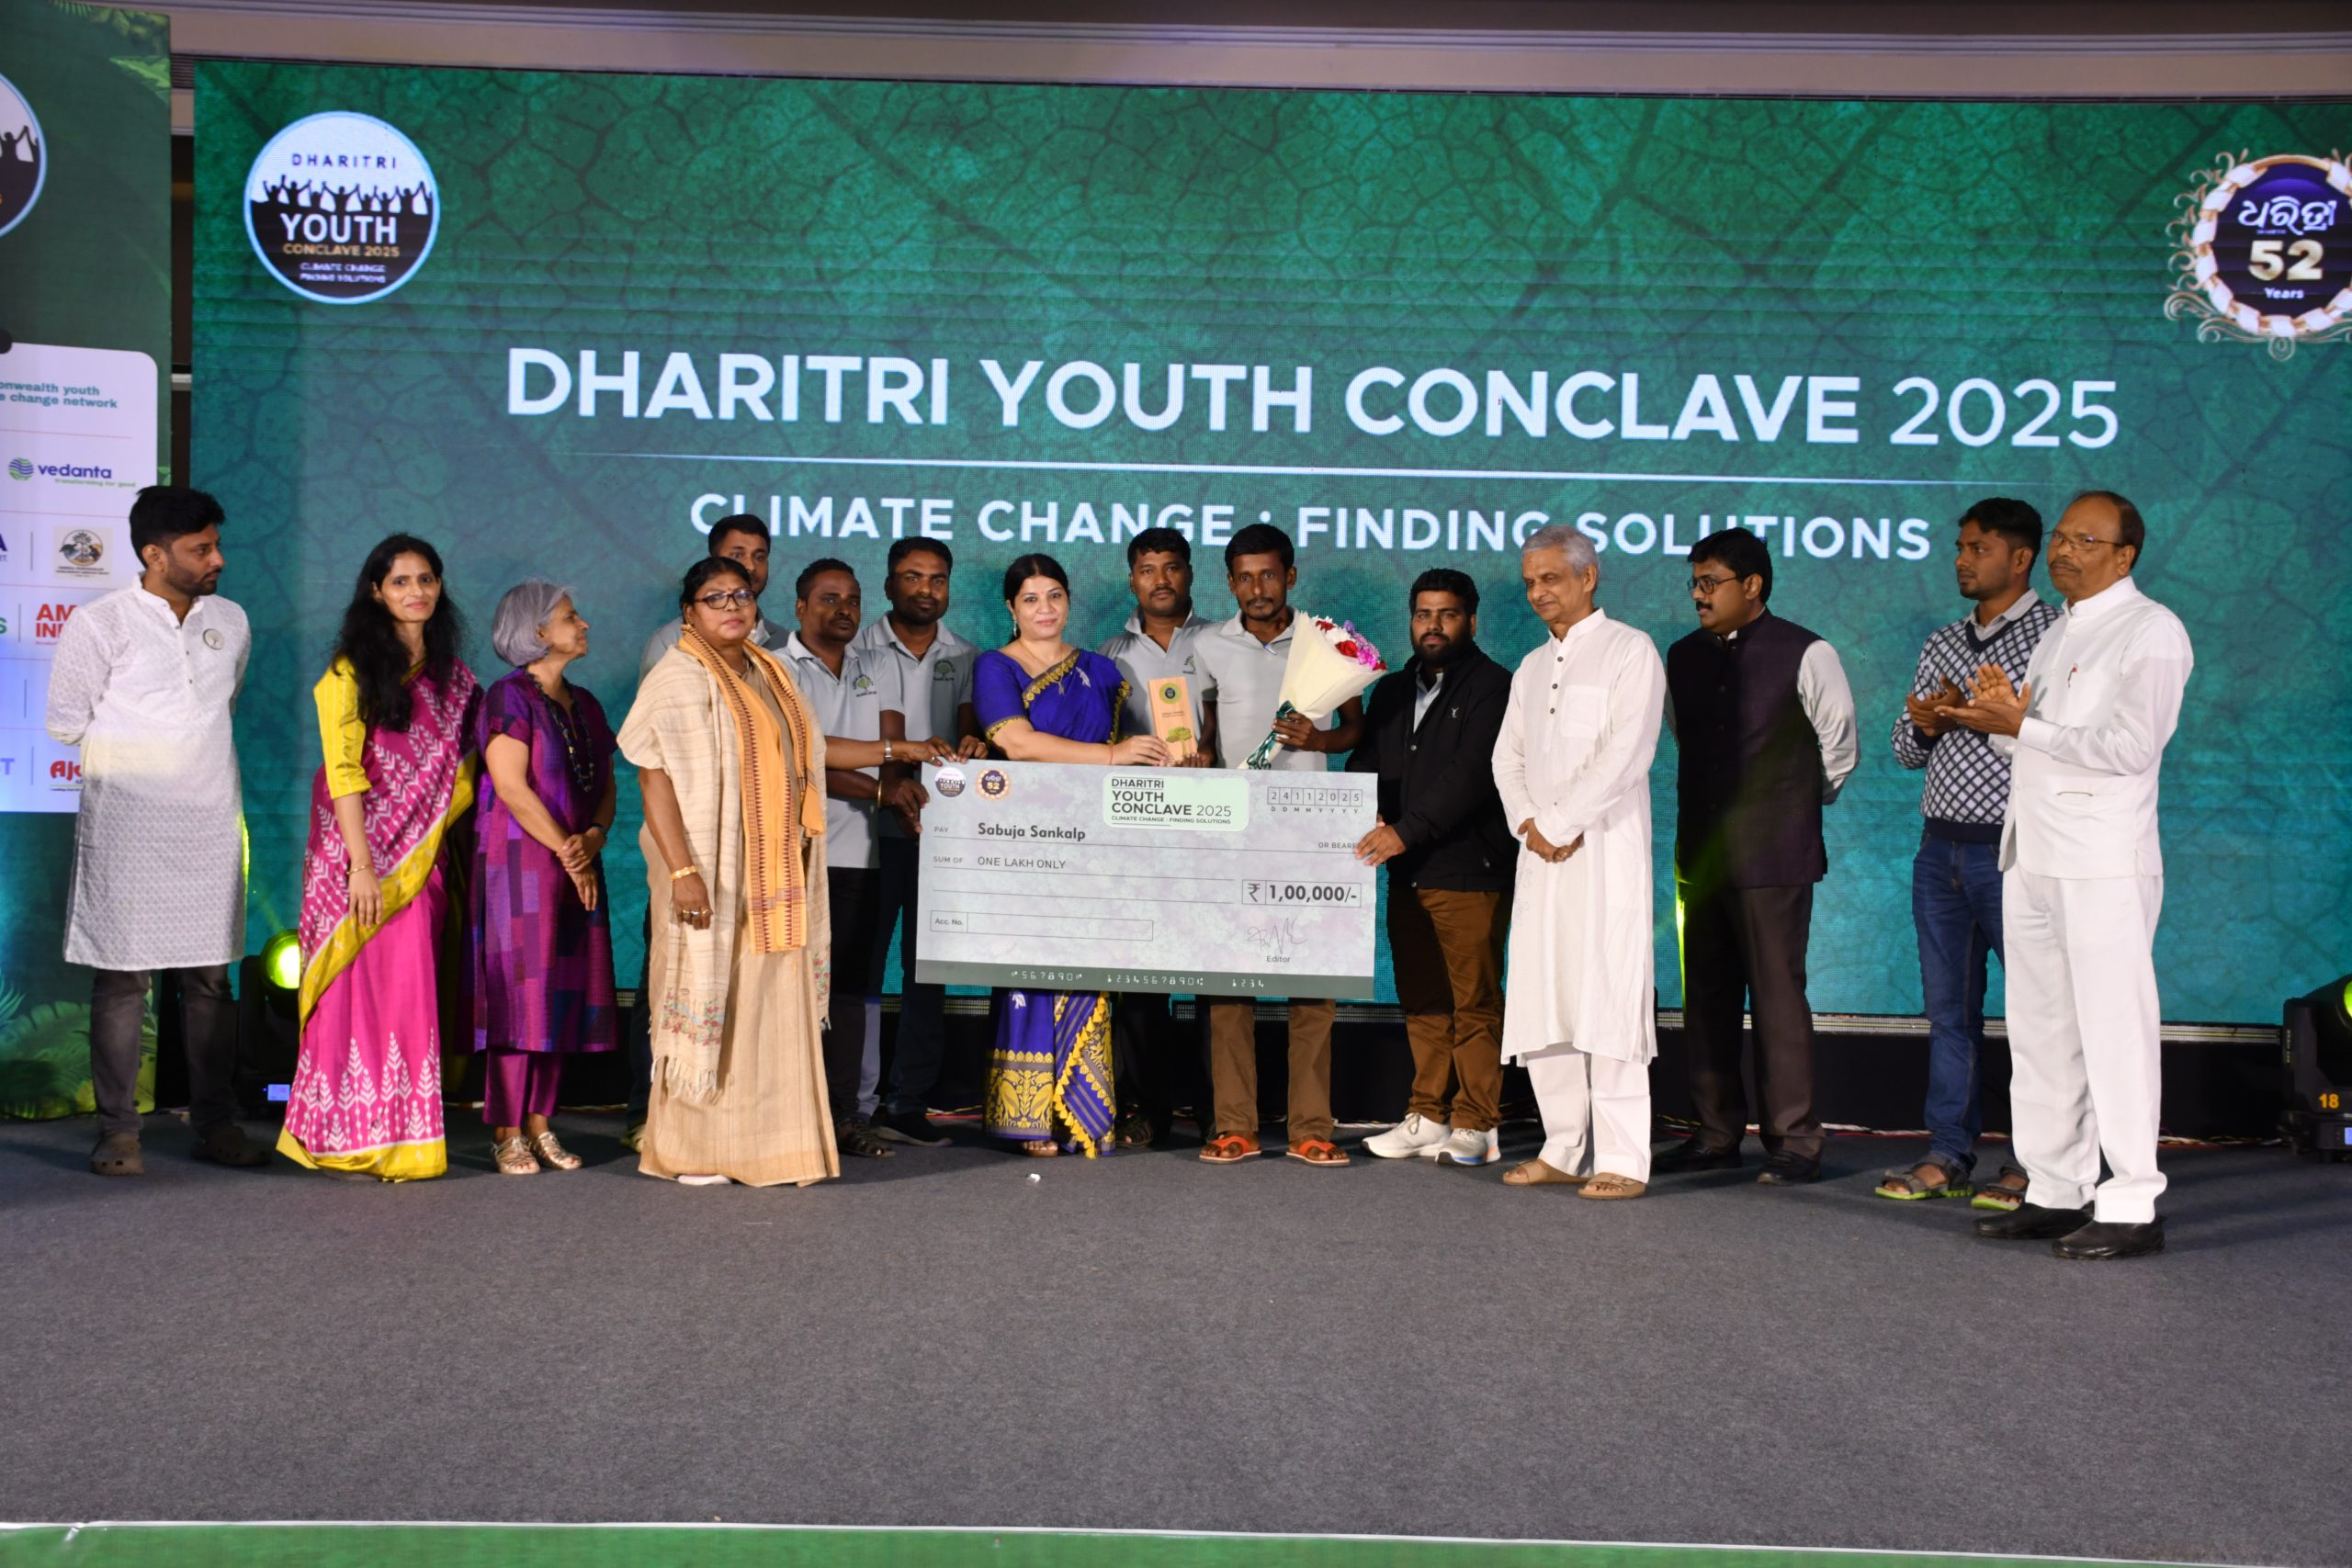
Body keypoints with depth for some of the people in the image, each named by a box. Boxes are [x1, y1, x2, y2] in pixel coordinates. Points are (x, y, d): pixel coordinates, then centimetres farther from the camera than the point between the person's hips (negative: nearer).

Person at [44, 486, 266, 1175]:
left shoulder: (230, 622, 10)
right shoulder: (100, 624, -6)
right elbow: (66, 724, -2)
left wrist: (181, 745, 10)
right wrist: (138, 749, 5)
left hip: (210, 827, 5)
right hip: (126, 828, -4)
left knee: (211, 976, 6)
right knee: (123, 977, -2)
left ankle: (216, 1124, 12)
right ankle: (118, 1131, 4)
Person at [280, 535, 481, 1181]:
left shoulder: (452, 677, 14)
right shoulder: (353, 671, -2)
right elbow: (343, 772, -9)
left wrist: (446, 842, 3)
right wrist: (362, 866, -16)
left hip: (425, 856, 5)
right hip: (363, 849, -5)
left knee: (410, 987, 4)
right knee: (369, 983, -8)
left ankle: (401, 1140, 9)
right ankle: (352, 1141, -2)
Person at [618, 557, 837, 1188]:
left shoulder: (768, 673, 15)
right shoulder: (680, 678, -9)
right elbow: (655, 777, -16)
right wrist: (682, 870, -24)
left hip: (775, 876, 7)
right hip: (713, 874, -7)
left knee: (772, 1009, 8)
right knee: (708, 998, -2)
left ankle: (763, 1141, 17)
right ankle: (690, 1152, 7)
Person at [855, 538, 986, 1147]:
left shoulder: (965, 658, 13)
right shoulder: (860, 650, 3)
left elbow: (970, 731, 4)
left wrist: (971, 747, -21)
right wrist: (896, 789, -24)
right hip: (873, 826, -3)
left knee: (929, 967, 4)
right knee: (859, 963, -3)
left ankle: (908, 1103, 9)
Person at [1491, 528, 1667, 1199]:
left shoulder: (1629, 652, -1)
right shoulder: (1531, 668, 21)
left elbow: (1625, 753, -11)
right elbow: (1508, 756, 16)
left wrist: (1556, 823, -12)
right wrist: (1527, 823, -3)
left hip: (1604, 847, -7)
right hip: (1540, 851, 7)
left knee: (1605, 995, -10)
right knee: (1542, 1001, 3)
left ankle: (1623, 1161, -8)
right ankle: (1564, 1150, 10)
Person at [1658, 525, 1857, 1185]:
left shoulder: (1805, 655, -4)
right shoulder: (1684, 657, 12)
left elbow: (1839, 748, 5)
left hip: (1773, 857, -6)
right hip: (1702, 853, 6)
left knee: (1777, 996, -5)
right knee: (1706, 998, 9)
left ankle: (1793, 1141, 2)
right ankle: (1717, 1134, 18)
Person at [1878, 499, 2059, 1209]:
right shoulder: (1944, 644, 16)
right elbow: (1905, 748, 19)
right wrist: (1925, 725, -2)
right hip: (1941, 848, 7)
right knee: (1948, 1006, 9)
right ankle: (1949, 1155, 16)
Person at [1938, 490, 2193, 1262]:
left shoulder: (2149, 632, -7)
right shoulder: (2059, 632, 20)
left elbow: (2129, 747, -18)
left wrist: (2023, 725, -18)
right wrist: (2001, 712, 0)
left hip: (2102, 865, -9)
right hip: (2032, 856, 9)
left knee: (2113, 1031, -7)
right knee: (2039, 1032, 12)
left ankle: (2131, 1207, -3)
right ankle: (2055, 1192, 20)